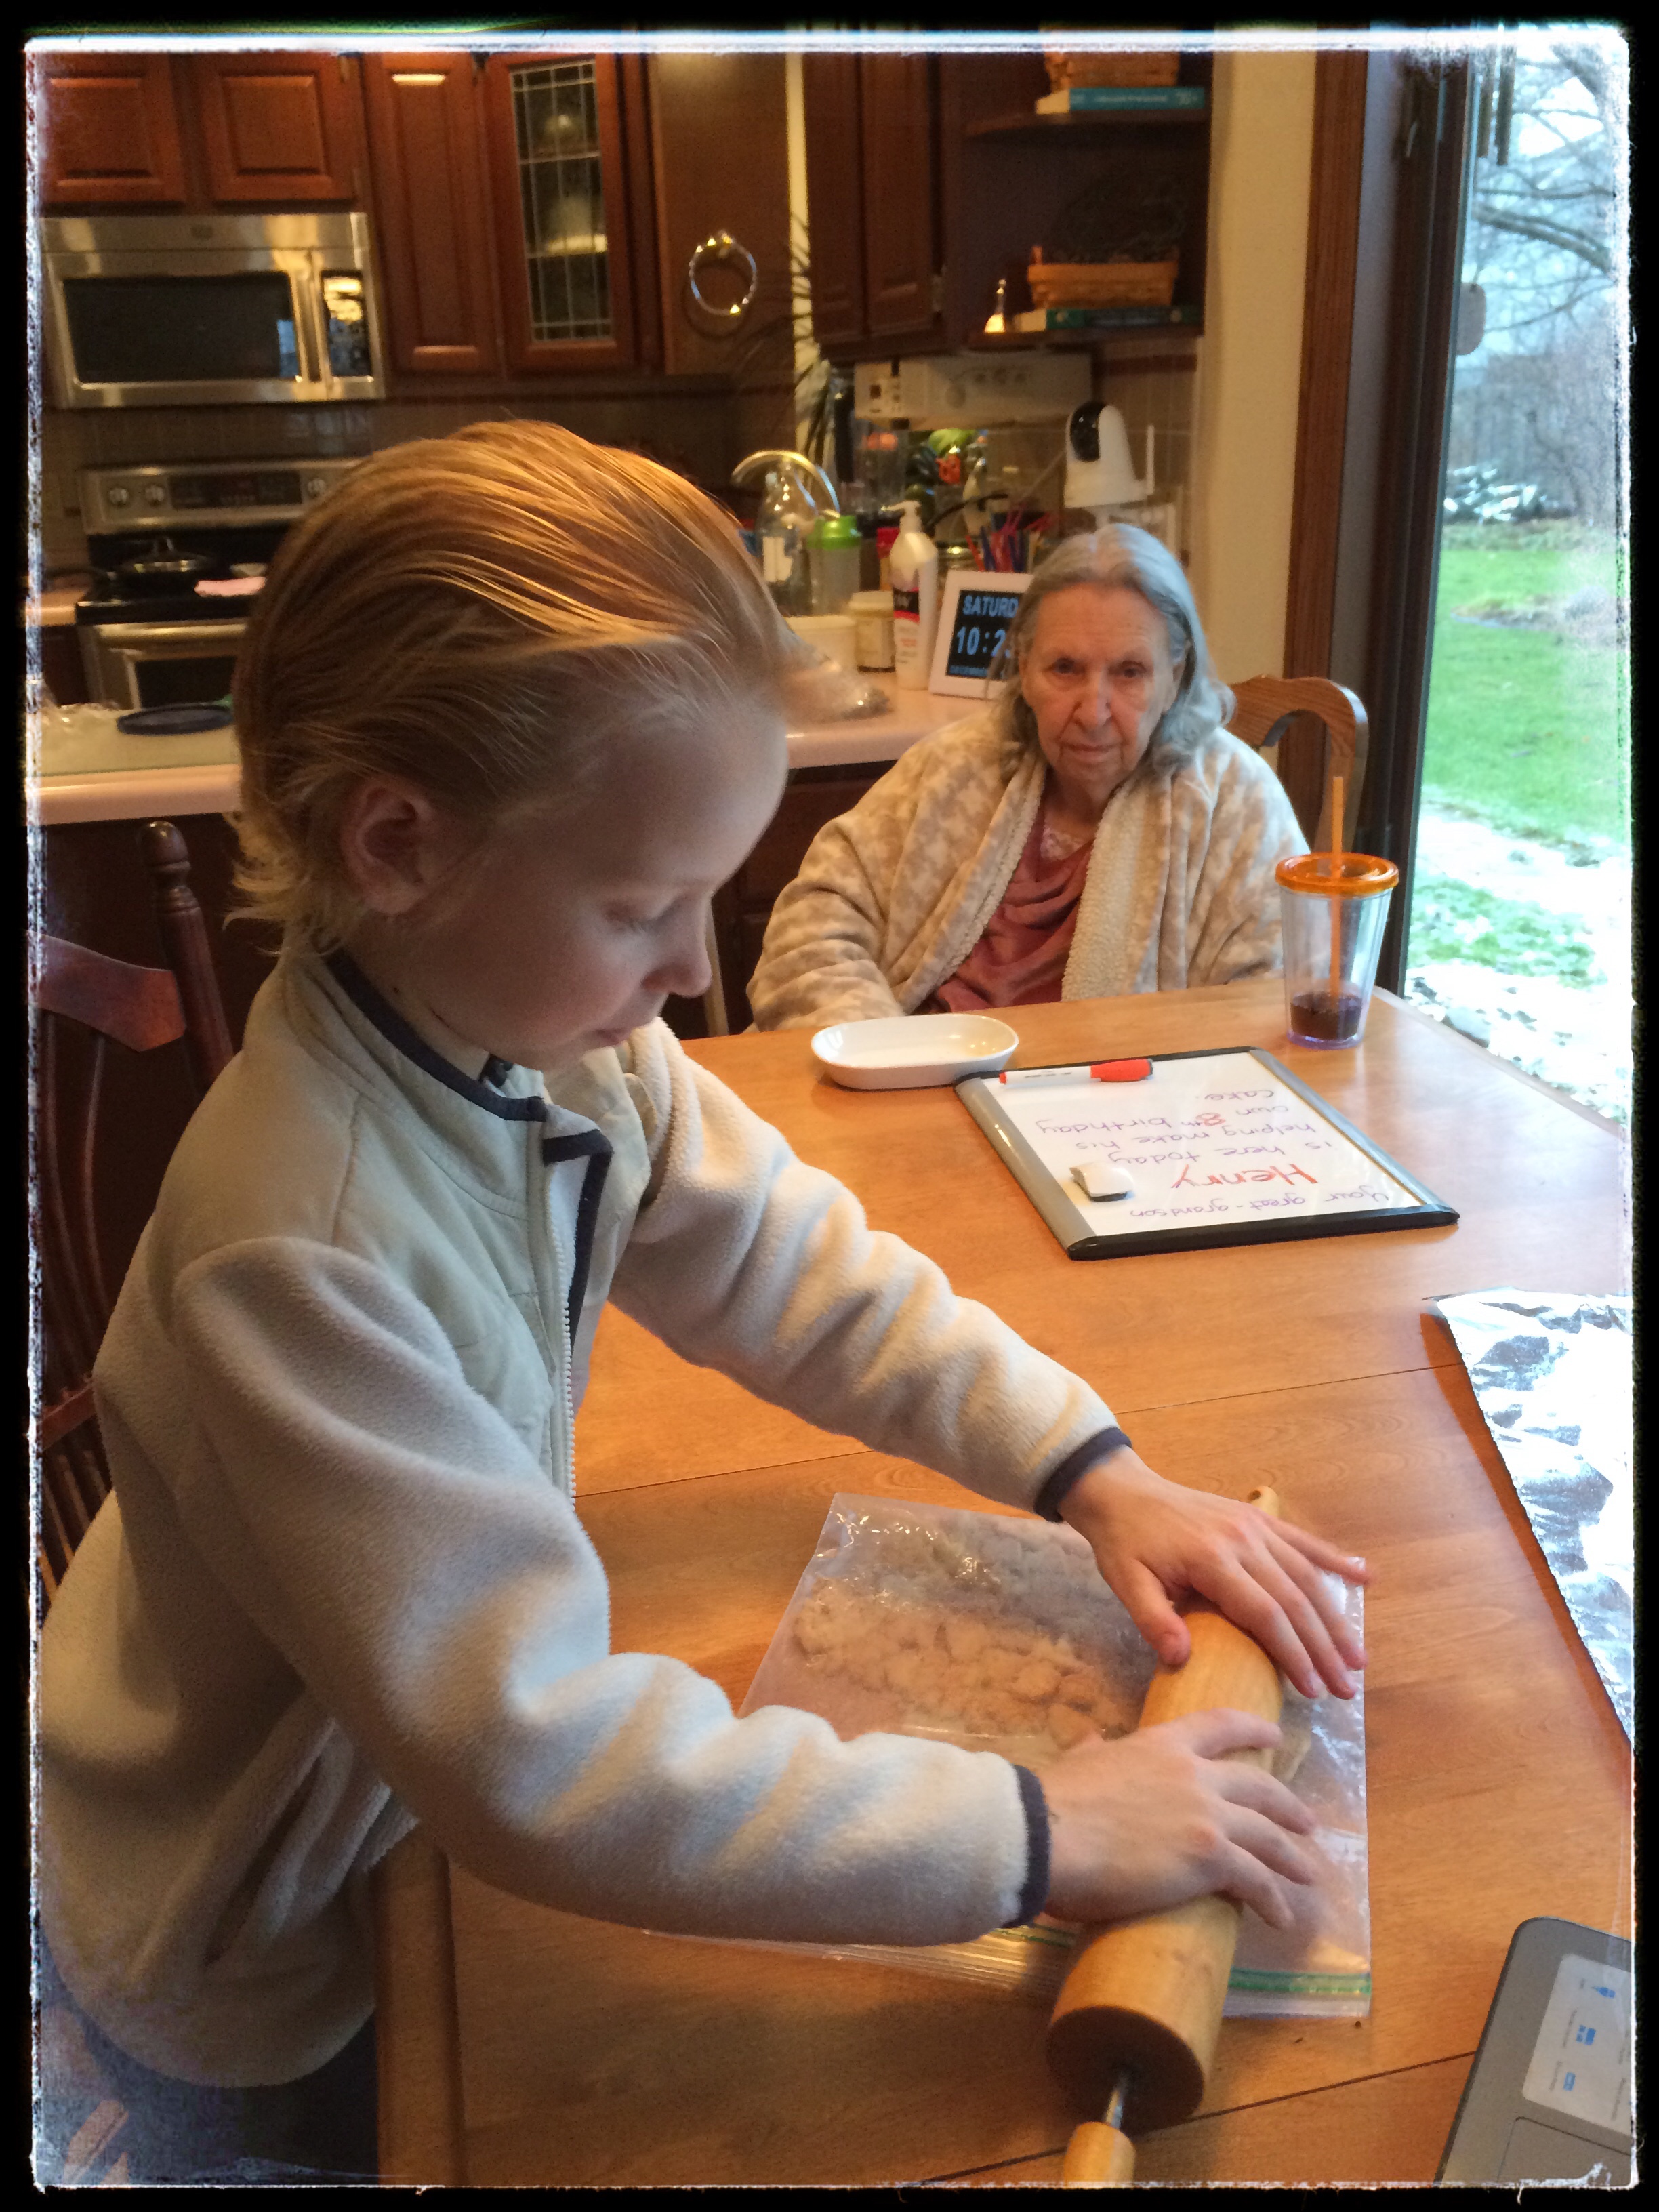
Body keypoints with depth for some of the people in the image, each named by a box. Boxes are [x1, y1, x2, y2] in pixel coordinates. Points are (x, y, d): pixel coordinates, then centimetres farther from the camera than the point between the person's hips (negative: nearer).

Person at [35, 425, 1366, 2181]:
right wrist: (1037, 1837, -34)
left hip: (411, 1749, 5)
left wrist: (1095, 1475, -15)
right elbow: (541, 1765, -38)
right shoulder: (299, 1253, -40)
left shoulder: (549, 1041, -16)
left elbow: (793, 1270, -6)